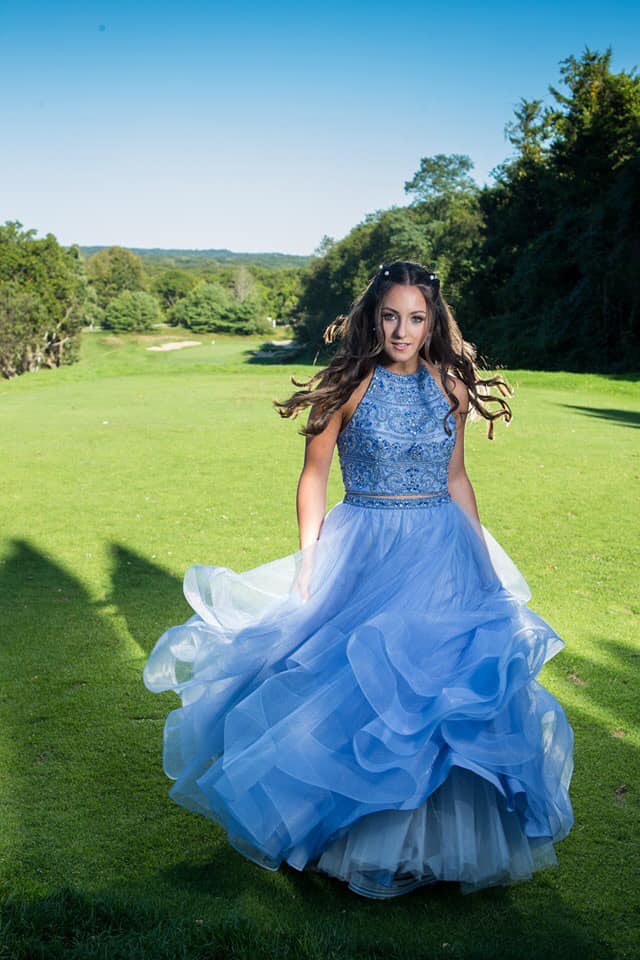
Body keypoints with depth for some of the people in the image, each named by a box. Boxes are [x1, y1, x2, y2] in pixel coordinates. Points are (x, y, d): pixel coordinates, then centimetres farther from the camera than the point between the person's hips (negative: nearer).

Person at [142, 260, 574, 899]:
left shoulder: (450, 386, 4)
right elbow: (313, 477, -2)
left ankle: (434, 833, 29)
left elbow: (456, 479, 11)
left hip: (444, 557, 3)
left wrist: (485, 562, 12)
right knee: (360, 691, 3)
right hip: (363, 552, -3)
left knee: (444, 687, 6)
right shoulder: (350, 385, -6)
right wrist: (307, 560, -7)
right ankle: (357, 830, 27)